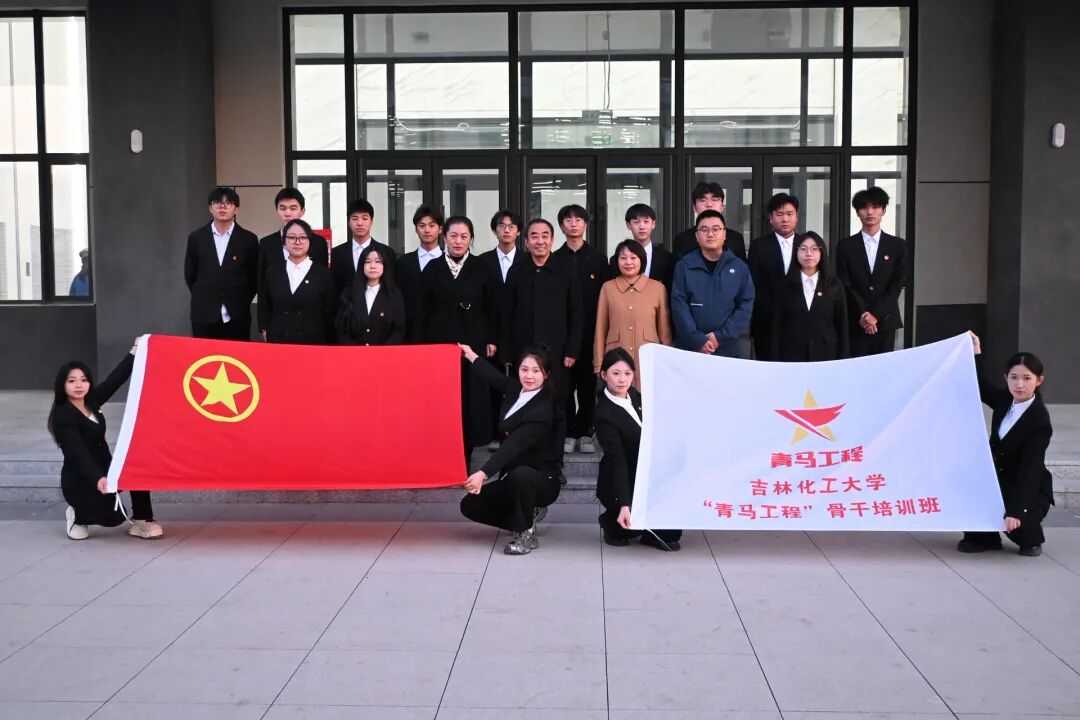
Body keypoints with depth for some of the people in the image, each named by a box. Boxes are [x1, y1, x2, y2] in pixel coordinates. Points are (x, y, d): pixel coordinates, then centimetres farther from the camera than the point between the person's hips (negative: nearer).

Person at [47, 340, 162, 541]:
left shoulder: (91, 402, 2)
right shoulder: (63, 417, -20)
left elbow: (115, 379, 2)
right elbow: (79, 453, -31)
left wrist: (135, 351, 0)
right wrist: (97, 479, -45)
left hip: (103, 469, 8)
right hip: (79, 480, -8)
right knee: (113, 517, -23)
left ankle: (141, 522, -6)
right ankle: (77, 515, 10)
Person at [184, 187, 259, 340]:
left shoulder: (248, 239, 0)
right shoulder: (196, 238, 4)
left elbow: (255, 278, 6)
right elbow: (189, 274, 13)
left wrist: (242, 302, 5)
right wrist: (203, 298, 11)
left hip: (237, 316, -1)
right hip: (204, 315, 1)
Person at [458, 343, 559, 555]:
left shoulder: (543, 409, -23)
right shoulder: (515, 388, -2)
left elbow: (514, 445, -34)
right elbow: (493, 376, 21)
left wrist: (483, 474, -44)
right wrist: (470, 355, 33)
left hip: (542, 480, -8)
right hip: (515, 478, 8)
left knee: (519, 474, -40)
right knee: (470, 505, 1)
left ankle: (526, 533, -16)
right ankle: (528, 513, 18)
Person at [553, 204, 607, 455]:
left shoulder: (598, 258, 8)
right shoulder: (555, 260, 6)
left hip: (590, 332, 1)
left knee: (588, 384, 3)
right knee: (565, 385, 1)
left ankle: (585, 433, 10)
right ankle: (568, 434, 8)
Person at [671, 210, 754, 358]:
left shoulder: (739, 267, 4)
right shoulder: (684, 266, 1)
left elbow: (746, 305, -1)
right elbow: (679, 305, -6)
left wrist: (721, 336, -11)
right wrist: (697, 339, -15)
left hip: (727, 349, 1)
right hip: (689, 348, -1)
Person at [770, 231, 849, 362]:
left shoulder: (834, 285, 5)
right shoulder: (785, 286, 4)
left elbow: (842, 325, 5)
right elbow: (776, 326, 2)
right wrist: (776, 359, -3)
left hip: (826, 355, 0)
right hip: (791, 355, 0)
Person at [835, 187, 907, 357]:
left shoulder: (898, 245, 6)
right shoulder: (845, 246, 4)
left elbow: (897, 285, 0)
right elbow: (845, 285, -1)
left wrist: (876, 315, -11)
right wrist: (863, 315, -12)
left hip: (885, 321, 1)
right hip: (855, 322, -1)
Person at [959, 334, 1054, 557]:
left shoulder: (1040, 422, -24)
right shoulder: (1005, 401, -5)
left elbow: (1029, 470, -28)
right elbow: (983, 390, 19)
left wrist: (1015, 511, -34)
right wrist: (976, 354, 10)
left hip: (1029, 490, -6)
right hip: (998, 480, 7)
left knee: (1016, 525, -29)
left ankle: (1030, 539, 9)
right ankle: (983, 536, 3)